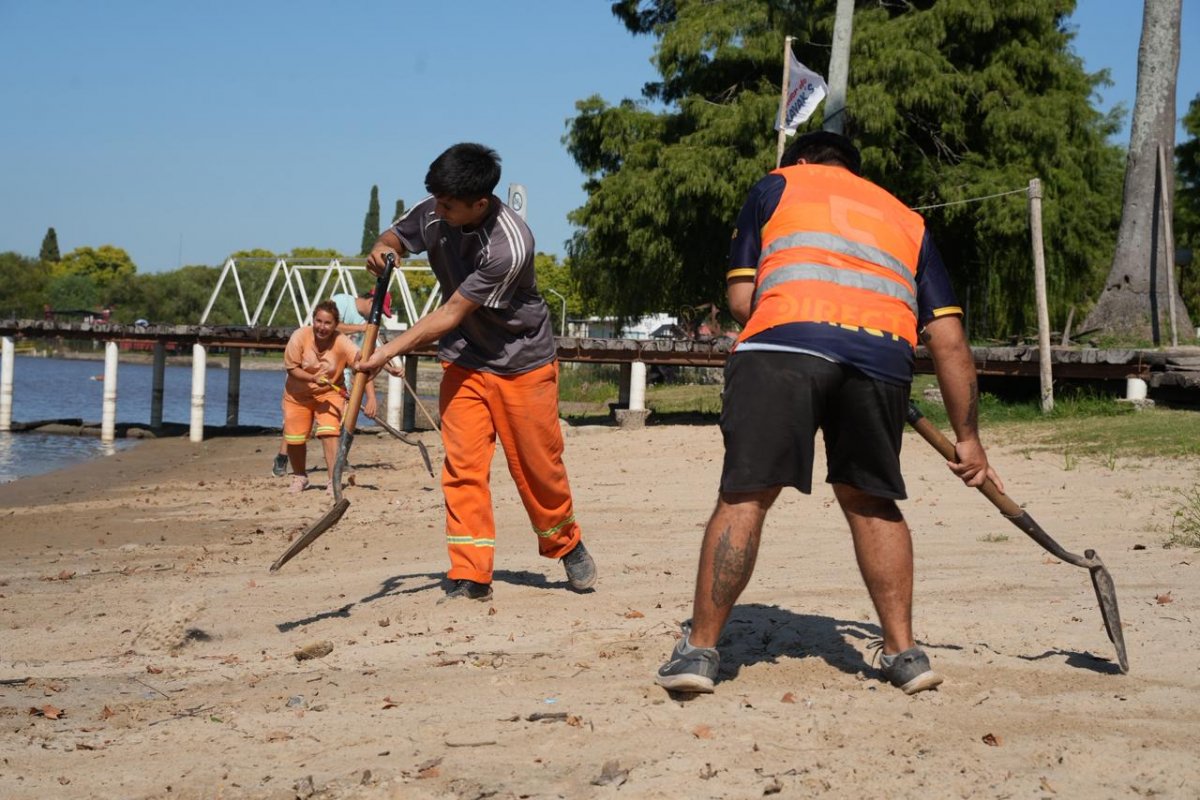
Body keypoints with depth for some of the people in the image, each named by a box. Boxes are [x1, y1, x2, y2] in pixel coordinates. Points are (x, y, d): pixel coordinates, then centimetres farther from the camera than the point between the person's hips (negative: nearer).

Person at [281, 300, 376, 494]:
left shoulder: (342, 343, -24)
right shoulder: (300, 337, -22)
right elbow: (291, 368, -15)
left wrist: (371, 398, -42)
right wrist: (313, 378, -32)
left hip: (329, 393, -1)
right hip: (298, 395, 1)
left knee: (329, 432, -22)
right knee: (294, 439, 4)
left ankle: (334, 482, -15)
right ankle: (300, 477, 32)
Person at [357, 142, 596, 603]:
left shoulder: (510, 246, -31)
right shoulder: (434, 214, -13)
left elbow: (451, 314, -28)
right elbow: (394, 236, 7)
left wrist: (390, 351, -29)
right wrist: (382, 250, -18)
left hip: (522, 362, -4)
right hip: (464, 360, 4)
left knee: (537, 465, 6)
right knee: (462, 465, -6)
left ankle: (567, 547, 32)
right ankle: (470, 578, -3)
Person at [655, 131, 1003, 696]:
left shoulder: (777, 186, 28)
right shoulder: (908, 220, 33)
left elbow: (740, 298, 16)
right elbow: (948, 340, 23)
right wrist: (967, 438, 26)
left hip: (783, 340, -3)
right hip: (884, 354, 3)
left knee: (746, 496, -1)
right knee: (870, 500, 18)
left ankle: (700, 649, 0)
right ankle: (903, 651, 18)